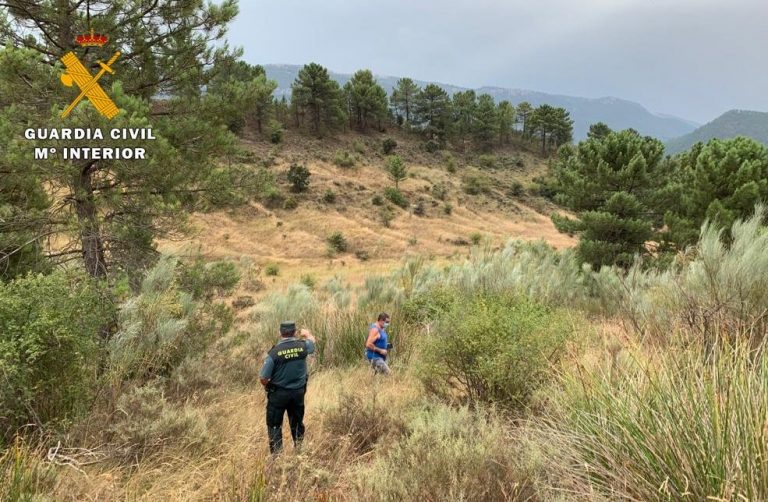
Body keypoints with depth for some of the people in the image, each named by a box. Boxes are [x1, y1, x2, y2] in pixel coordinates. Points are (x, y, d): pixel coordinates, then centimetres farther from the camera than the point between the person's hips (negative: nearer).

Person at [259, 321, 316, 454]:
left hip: (278, 394, -3)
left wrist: (269, 387, 8)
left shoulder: (274, 352, -19)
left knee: (274, 425, 11)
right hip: (298, 392, 3)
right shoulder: (303, 346, -11)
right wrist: (307, 334, 38)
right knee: (297, 423, 20)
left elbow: (263, 378, -14)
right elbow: (312, 341, 15)